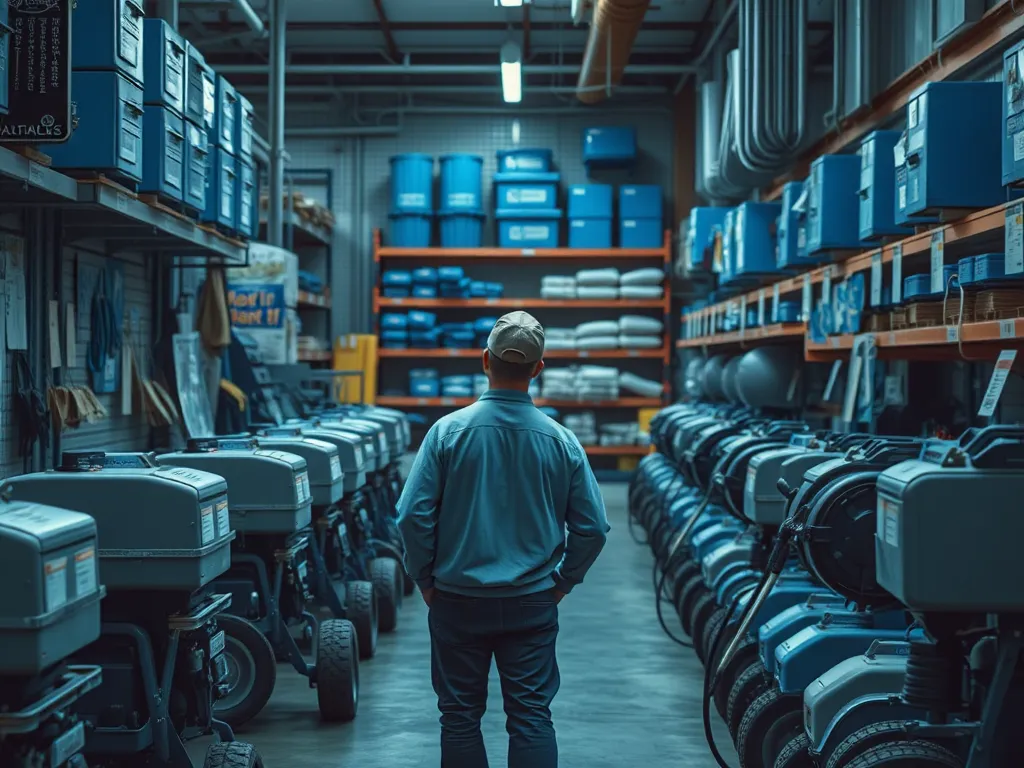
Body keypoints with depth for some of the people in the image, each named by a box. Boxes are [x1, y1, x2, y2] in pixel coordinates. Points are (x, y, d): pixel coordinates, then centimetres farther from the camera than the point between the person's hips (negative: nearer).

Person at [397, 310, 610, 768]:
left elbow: (414, 516, -11)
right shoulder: (560, 441, -5)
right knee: (532, 717, 6)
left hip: (458, 600, -1)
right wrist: (562, 581, 12)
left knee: (460, 716, 11)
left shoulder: (449, 431, -10)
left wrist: (426, 579, 4)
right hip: (533, 604, 1)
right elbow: (592, 527, -2)